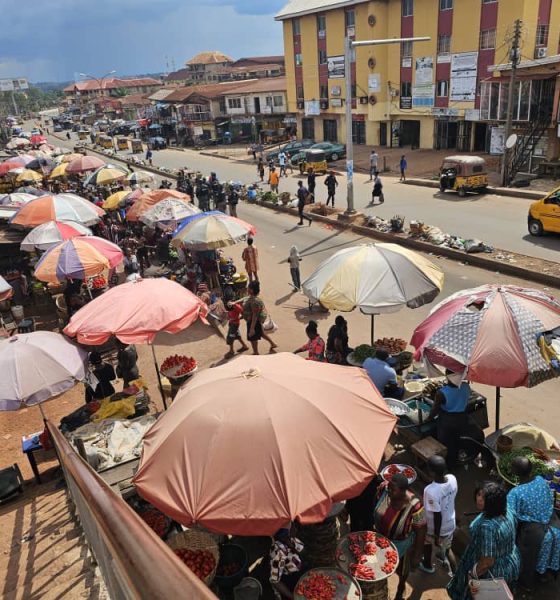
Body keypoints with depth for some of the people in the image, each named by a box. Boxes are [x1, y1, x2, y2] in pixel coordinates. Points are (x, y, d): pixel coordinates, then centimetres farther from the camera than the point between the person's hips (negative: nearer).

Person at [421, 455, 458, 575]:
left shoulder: (431, 491, -39)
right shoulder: (452, 479, -20)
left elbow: (437, 516, -29)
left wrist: (436, 536, -13)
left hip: (435, 529, -4)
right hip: (450, 524, 4)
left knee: (426, 542, 29)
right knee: (447, 548, 31)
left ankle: (427, 565, 52)